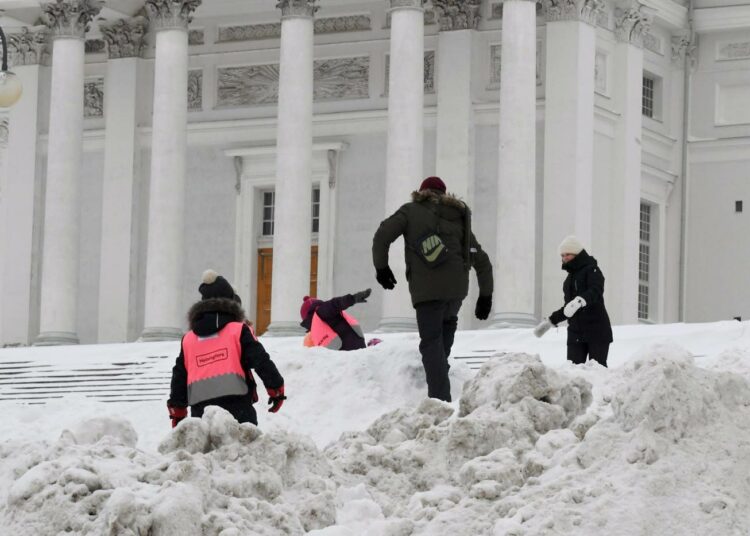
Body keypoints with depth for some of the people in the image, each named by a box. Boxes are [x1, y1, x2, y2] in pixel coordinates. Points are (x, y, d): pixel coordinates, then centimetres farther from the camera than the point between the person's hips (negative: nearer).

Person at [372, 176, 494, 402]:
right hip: (457, 287, 4)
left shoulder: (411, 211, 12)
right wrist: (486, 296, 26)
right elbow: (482, 260, 22)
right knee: (448, 321, 34)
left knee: (431, 341, -3)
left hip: (426, 288, -4)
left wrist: (381, 267, 11)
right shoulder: (460, 219, 23)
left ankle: (440, 397, -15)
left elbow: (383, 235, -2)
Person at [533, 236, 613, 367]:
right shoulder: (570, 277, 20)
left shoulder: (592, 270, -3)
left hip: (596, 331, -6)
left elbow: (595, 292, -23)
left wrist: (579, 301, -42)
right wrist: (550, 321, 28)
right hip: (575, 332, 6)